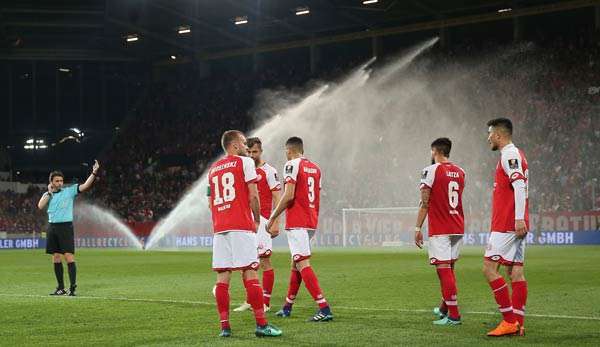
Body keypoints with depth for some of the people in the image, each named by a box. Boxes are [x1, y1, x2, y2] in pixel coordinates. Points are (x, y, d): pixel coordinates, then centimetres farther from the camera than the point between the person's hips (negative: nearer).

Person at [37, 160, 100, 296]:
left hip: (66, 226, -4)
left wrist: (94, 173, -22)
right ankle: (60, 288, 13)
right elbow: (40, 206, -5)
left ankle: (72, 287, -14)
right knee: (56, 258, 6)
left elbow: (85, 186, -9)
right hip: (52, 227, 4)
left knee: (69, 257, -12)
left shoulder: (69, 191, 2)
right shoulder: (47, 195, 12)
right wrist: (49, 192, -4)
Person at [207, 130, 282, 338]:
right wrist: (257, 220, 7)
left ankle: (224, 326, -1)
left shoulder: (213, 169, 18)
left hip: (219, 229, 5)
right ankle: (261, 324, -8)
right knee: (250, 274, -6)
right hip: (241, 227, -5)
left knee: (222, 277, 2)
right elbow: (253, 196, -4)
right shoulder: (245, 162, 1)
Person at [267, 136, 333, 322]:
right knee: (296, 263, 18)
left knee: (303, 264, -11)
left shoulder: (292, 165, -9)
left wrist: (273, 218, -9)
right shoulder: (315, 168, 15)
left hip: (297, 222, -9)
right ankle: (287, 307, 26)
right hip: (312, 222, 9)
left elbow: (289, 196, -17)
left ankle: (324, 309, -20)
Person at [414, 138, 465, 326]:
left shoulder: (431, 171, -9)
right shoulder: (460, 172, 10)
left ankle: (453, 315, -10)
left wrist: (418, 228, -6)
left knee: (444, 269, -6)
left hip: (439, 230, -7)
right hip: (458, 228, 7)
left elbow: (425, 203, -11)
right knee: (449, 268, 18)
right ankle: (444, 308, 31)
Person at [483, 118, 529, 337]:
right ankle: (518, 324, 4)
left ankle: (510, 321, -12)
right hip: (516, 224, 10)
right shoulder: (516, 155, 20)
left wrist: (518, 219, -26)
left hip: (507, 224, -10)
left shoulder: (509, 155, -10)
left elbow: (519, 186, -21)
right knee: (515, 271, 6)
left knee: (489, 268, -10)